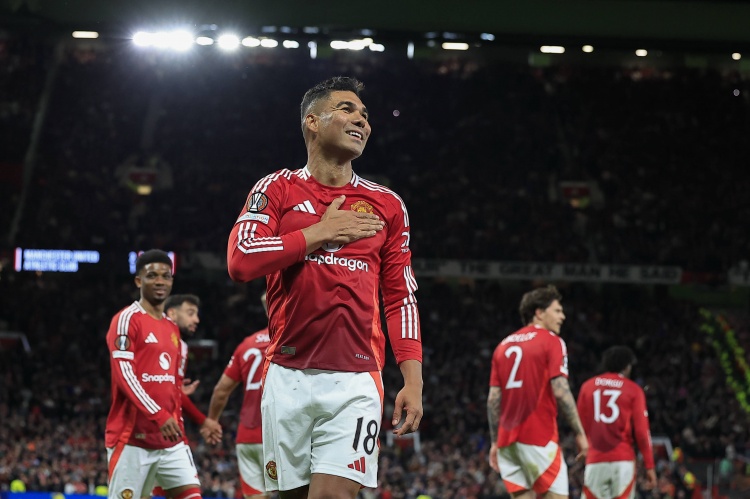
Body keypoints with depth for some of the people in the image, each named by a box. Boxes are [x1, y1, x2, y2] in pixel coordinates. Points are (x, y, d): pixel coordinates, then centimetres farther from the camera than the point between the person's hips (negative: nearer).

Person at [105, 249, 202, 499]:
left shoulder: (172, 329, 19)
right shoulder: (127, 320, -6)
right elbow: (124, 375, -17)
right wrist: (158, 415, -26)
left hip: (170, 440, 7)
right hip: (132, 437, -7)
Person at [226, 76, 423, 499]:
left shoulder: (386, 206, 13)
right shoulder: (277, 189, 7)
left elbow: (402, 298, 13)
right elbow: (240, 261, -8)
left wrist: (413, 379, 2)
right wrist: (321, 233, -6)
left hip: (355, 382, 0)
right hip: (288, 378, 0)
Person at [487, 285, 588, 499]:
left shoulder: (504, 346, 16)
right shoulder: (551, 341, -3)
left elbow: (493, 399, 12)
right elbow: (560, 392, -12)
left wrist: (495, 441, 16)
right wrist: (580, 433, -7)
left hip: (508, 439, 7)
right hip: (539, 438, -6)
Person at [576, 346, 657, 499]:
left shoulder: (588, 386, 10)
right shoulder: (633, 390, 3)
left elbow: (581, 427, 10)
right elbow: (641, 431, -2)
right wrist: (649, 466, 1)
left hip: (595, 460, 2)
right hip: (623, 460, -2)